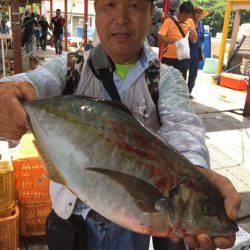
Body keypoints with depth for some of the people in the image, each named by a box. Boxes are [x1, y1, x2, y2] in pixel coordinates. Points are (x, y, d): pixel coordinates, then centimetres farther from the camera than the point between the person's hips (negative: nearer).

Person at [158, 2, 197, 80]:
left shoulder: (190, 23, 8)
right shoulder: (169, 21, -5)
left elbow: (194, 40, 13)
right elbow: (160, 37, -12)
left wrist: (193, 32, -9)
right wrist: (173, 41, -27)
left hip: (183, 59, 4)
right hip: (169, 58, -4)